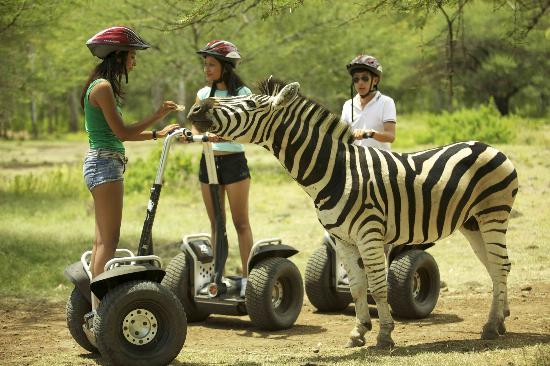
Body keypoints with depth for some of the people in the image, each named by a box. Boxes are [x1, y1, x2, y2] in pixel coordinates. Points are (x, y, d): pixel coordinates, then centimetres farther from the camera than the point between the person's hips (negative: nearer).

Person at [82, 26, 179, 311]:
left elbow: (118, 134, 18)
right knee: (109, 240, -10)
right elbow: (122, 132, -16)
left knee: (102, 240, 11)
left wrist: (158, 134, 16)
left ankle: (95, 304, 14)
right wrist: (157, 116, -11)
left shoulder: (101, 86, 17)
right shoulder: (103, 87, -13)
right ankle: (99, 307, -11)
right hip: (105, 163, -10)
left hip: (100, 164, 10)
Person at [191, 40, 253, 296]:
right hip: (208, 160, 5)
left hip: (234, 160, -5)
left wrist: (221, 136, -34)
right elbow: (196, 128, 3)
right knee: (216, 224, 9)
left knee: (241, 223, -2)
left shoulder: (241, 94, -4)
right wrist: (191, 134, -21)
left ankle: (247, 276, 1)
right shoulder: (203, 94, 9)